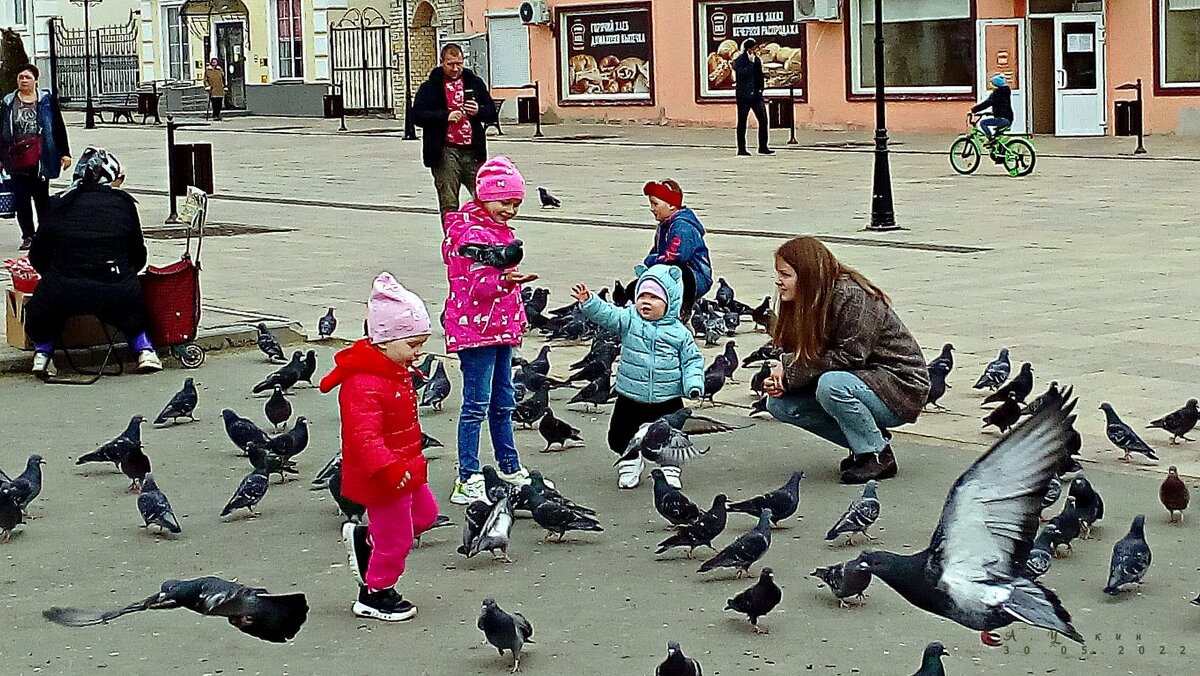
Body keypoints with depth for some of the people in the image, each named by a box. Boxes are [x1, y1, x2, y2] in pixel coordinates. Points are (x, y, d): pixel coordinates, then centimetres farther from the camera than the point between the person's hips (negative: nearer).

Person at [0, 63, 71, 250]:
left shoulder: (47, 100, 4)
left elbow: (58, 127, 4)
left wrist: (64, 153, 0)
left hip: (40, 157, -2)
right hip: (17, 158, 2)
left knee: (42, 197, 3)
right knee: (21, 200, 2)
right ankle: (28, 236, 10)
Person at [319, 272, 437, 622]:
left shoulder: (398, 373, 7)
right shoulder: (364, 384, -28)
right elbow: (364, 435, -34)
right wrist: (388, 469, -39)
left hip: (404, 468, 10)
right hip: (382, 476, -10)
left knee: (424, 513, 23)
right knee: (396, 538, 2)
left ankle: (364, 539, 32)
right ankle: (375, 594, 20)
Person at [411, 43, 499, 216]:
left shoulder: (475, 83, 14)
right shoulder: (430, 87, 3)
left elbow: (493, 114, 16)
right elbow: (417, 116, -6)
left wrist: (479, 111, -6)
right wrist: (446, 116, -16)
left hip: (472, 151, 3)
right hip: (445, 153, -3)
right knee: (449, 205, 1)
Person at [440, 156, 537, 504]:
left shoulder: (503, 231, 15)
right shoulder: (473, 234, -16)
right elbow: (477, 286, -26)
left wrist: (518, 318, 30)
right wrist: (506, 280, -43)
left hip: (501, 328, 10)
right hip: (475, 328, -10)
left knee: (503, 402, 17)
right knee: (477, 404, -7)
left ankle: (510, 468, 28)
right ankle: (467, 480, -3)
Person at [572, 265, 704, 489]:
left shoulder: (679, 332, -6)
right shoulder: (628, 319, -5)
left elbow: (692, 360, -2)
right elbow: (605, 314, -17)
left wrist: (694, 384, -16)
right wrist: (588, 301, -34)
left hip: (667, 399, -1)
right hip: (630, 397, 1)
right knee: (619, 437, 7)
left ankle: (670, 468, 33)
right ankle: (630, 462, 33)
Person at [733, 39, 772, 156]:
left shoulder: (757, 60, 12)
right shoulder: (740, 60, -8)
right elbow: (742, 74, -23)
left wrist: (763, 83, 10)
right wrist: (750, 62, -22)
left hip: (756, 94, 6)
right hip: (744, 95, -6)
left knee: (763, 120, -1)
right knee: (742, 122, 3)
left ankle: (763, 148, 5)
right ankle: (741, 149, 9)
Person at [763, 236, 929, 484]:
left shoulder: (853, 297, -22)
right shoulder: (808, 304, 5)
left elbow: (851, 356, -25)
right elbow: (805, 358, 8)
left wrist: (792, 369, -21)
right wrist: (781, 380, -14)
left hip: (901, 388, -9)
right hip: (861, 379, 9)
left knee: (831, 385, -37)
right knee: (780, 404, -5)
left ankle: (880, 456, -14)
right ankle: (868, 442, 4)